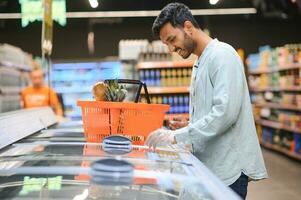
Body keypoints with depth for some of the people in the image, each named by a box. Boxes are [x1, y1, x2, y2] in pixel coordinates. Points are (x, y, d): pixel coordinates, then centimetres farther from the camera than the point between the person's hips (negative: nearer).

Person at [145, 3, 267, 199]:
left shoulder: (222, 54, -12)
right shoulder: (200, 63, 17)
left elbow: (225, 112, -23)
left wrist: (177, 136, -23)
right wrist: (189, 126, 5)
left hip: (228, 167, -8)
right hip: (208, 165, 8)